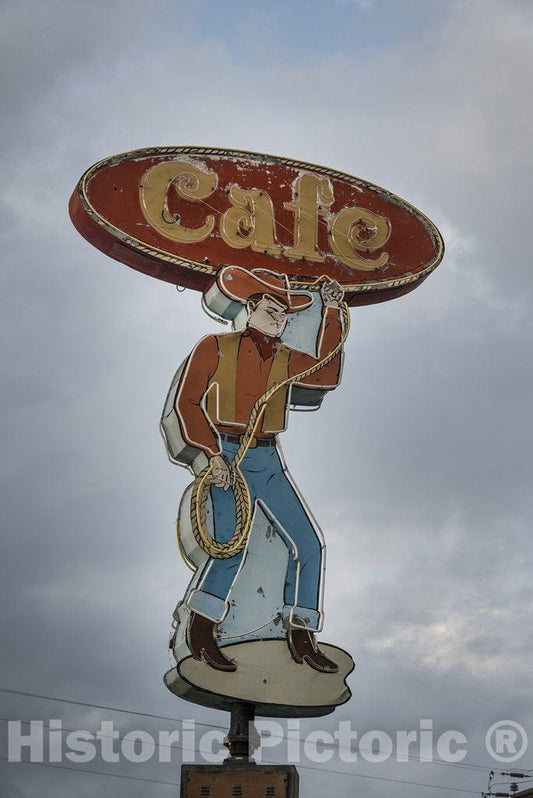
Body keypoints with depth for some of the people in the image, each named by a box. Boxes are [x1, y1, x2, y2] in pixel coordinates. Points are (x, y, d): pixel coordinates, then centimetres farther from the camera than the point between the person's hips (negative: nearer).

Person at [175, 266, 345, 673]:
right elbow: (187, 401, -2)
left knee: (309, 544, 0)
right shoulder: (216, 347, 2)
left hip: (269, 460, 6)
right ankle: (201, 632, 0)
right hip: (228, 457, -5)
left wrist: (332, 312, 2)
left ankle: (302, 637, 11)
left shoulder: (285, 359, 14)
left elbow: (328, 375, 1)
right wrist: (212, 453, -13)